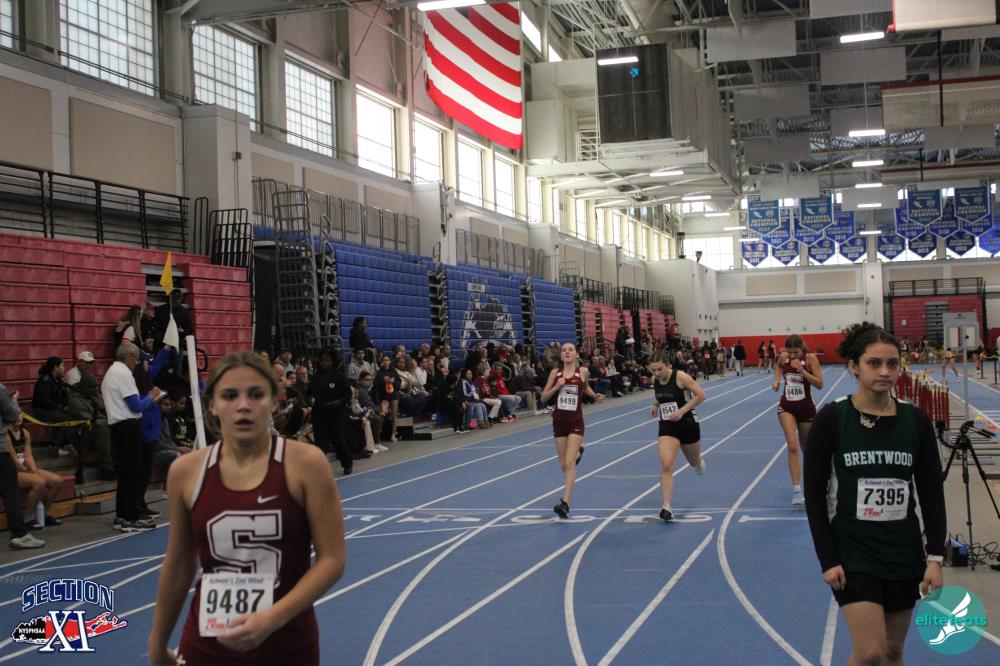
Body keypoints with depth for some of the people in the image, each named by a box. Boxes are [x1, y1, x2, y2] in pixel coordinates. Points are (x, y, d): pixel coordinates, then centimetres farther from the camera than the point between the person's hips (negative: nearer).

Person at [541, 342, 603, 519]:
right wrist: (557, 387, -13)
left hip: (576, 421, -3)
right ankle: (578, 452, 51)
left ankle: (565, 503, -16)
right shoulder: (555, 373, 0)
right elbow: (543, 398, 3)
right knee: (564, 465, 14)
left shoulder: (583, 371, -2)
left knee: (569, 463, -14)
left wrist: (595, 395, 2)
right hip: (559, 421, 3)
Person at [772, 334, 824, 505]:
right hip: (787, 407, 1)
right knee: (792, 447, -17)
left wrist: (802, 370, -27)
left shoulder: (810, 359, -13)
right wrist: (777, 380, 4)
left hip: (806, 408, -1)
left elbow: (819, 384, -19)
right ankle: (796, 489, -21)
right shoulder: (783, 357, -4)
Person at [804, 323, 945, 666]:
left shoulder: (916, 420, -1)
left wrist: (935, 557, -4)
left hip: (904, 553, 4)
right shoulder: (832, 418, -9)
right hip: (853, 551, -4)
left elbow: (932, 493, 4)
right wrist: (827, 559, -11)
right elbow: (814, 493, -7)